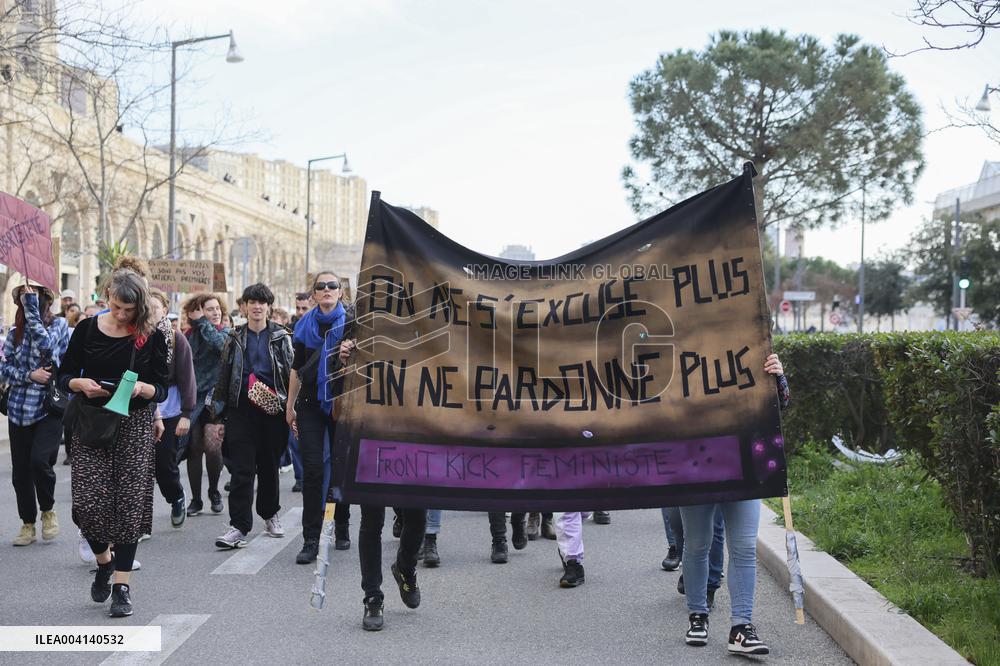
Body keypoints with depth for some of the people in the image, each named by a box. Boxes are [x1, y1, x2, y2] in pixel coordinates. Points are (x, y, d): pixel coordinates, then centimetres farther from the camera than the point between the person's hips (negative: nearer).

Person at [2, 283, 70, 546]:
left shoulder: (59, 324, -1)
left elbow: (46, 345, -20)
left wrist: (31, 308, -18)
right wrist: (30, 376, -11)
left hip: (49, 407, -4)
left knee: (39, 460, -20)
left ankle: (48, 510, 6)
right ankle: (28, 525, 21)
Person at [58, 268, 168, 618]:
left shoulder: (152, 336, -1)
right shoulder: (87, 329, 2)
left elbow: (161, 390, 2)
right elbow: (65, 375, 9)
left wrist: (142, 388, -20)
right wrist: (81, 384, -13)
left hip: (135, 426, -1)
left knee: (129, 504, -4)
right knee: (88, 502, -8)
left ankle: (122, 585, 5)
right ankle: (104, 560, 23)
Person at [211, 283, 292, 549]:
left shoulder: (281, 337, 5)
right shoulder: (235, 338, 9)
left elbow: (291, 373, 4)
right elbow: (224, 377, 11)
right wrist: (218, 412, 6)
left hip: (273, 409, 0)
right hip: (241, 410, 0)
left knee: (269, 466, 12)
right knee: (241, 470, -7)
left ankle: (270, 514, 31)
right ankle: (239, 527, -9)